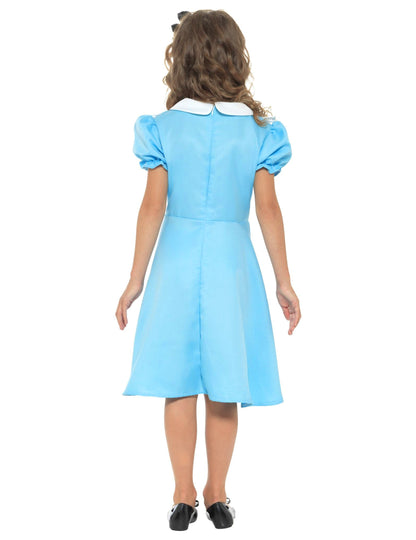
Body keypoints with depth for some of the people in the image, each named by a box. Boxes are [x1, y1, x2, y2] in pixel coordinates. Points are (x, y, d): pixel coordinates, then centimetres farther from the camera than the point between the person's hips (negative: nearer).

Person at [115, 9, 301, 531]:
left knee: (178, 385, 9)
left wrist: (136, 279, 2)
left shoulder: (164, 127, -3)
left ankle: (185, 496, 15)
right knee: (222, 390, 10)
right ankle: (217, 495, 19)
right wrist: (283, 282, 4)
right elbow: (268, 209, -2)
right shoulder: (258, 130, -1)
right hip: (232, 260, 1)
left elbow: (153, 206, -4)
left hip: (176, 258, 0)